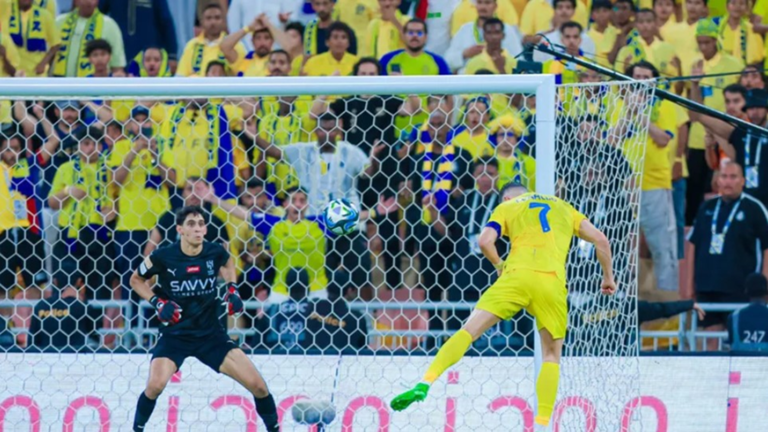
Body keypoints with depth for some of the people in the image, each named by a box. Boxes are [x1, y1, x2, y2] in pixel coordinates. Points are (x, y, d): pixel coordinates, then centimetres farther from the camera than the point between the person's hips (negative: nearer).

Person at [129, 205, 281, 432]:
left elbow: (227, 263, 19)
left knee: (257, 385, -6)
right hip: (174, 335, -2)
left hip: (211, 334, 2)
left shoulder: (215, 252, -7)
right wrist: (157, 302, -12)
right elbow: (136, 280, 3)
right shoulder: (163, 257, -15)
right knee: (155, 385, -26)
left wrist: (232, 289, 2)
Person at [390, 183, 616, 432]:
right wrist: (608, 277, 31)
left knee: (470, 330, -1)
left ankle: (425, 384, -17)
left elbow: (485, 241, 2)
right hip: (552, 280, 2)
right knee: (551, 356, 14)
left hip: (518, 274, -2)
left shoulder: (506, 207, 20)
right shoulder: (563, 207, 29)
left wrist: (499, 266, 18)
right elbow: (600, 239, 21)